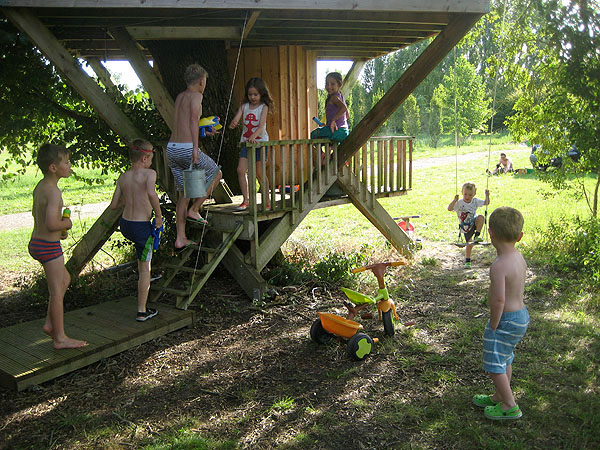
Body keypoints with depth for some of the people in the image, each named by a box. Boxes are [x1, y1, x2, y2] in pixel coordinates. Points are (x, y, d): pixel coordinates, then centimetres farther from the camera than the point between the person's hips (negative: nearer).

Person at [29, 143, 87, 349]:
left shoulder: (39, 187, 9)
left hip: (36, 243, 10)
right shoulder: (53, 191, -21)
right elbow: (51, 224, -31)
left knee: (65, 279, 24)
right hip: (49, 246, -10)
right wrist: (66, 223, -12)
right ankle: (60, 338, 12)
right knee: (57, 290, 1)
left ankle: (50, 323, 26)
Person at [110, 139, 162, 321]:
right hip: (142, 227, -6)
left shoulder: (123, 177, 2)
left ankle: (143, 276, 49)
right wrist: (158, 215, -23)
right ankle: (142, 311, 12)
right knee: (145, 268, 6)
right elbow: (151, 193, -36)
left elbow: (114, 205, 5)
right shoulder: (149, 173, -15)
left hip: (124, 224, 6)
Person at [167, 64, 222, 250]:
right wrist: (195, 148, -27)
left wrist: (205, 132, 40)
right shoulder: (196, 96, -4)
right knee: (216, 174, 16)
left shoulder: (179, 97, 20)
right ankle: (194, 210, 9)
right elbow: (193, 120, -20)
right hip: (187, 149, -8)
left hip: (171, 149, 8)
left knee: (184, 193, 14)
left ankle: (180, 238, 13)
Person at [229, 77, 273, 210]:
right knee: (240, 170, -7)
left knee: (259, 172, 0)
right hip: (246, 142, 4)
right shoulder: (244, 106, 6)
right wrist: (233, 124, -29)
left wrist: (253, 136, -37)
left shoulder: (264, 107, -5)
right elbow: (236, 119, -4)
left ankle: (267, 200, 15)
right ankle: (246, 199, 3)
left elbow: (261, 125, -18)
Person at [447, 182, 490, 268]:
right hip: (466, 228, -2)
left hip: (474, 223, 2)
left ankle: (477, 236, -25)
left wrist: (487, 196, -15)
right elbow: (449, 208, -26)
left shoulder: (475, 201, -4)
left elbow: (486, 203, 3)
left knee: (481, 217, -32)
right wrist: (455, 200, -38)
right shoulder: (459, 203, -14)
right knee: (469, 244, 1)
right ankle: (467, 261, 17)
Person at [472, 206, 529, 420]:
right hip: (521, 314, 9)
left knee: (495, 364, 5)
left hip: (506, 320, -9)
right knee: (505, 359, 23)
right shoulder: (519, 258, 1)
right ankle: (499, 397, 39)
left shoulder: (499, 266, -27)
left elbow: (499, 299, -29)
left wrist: (493, 325, -15)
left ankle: (510, 406, 16)